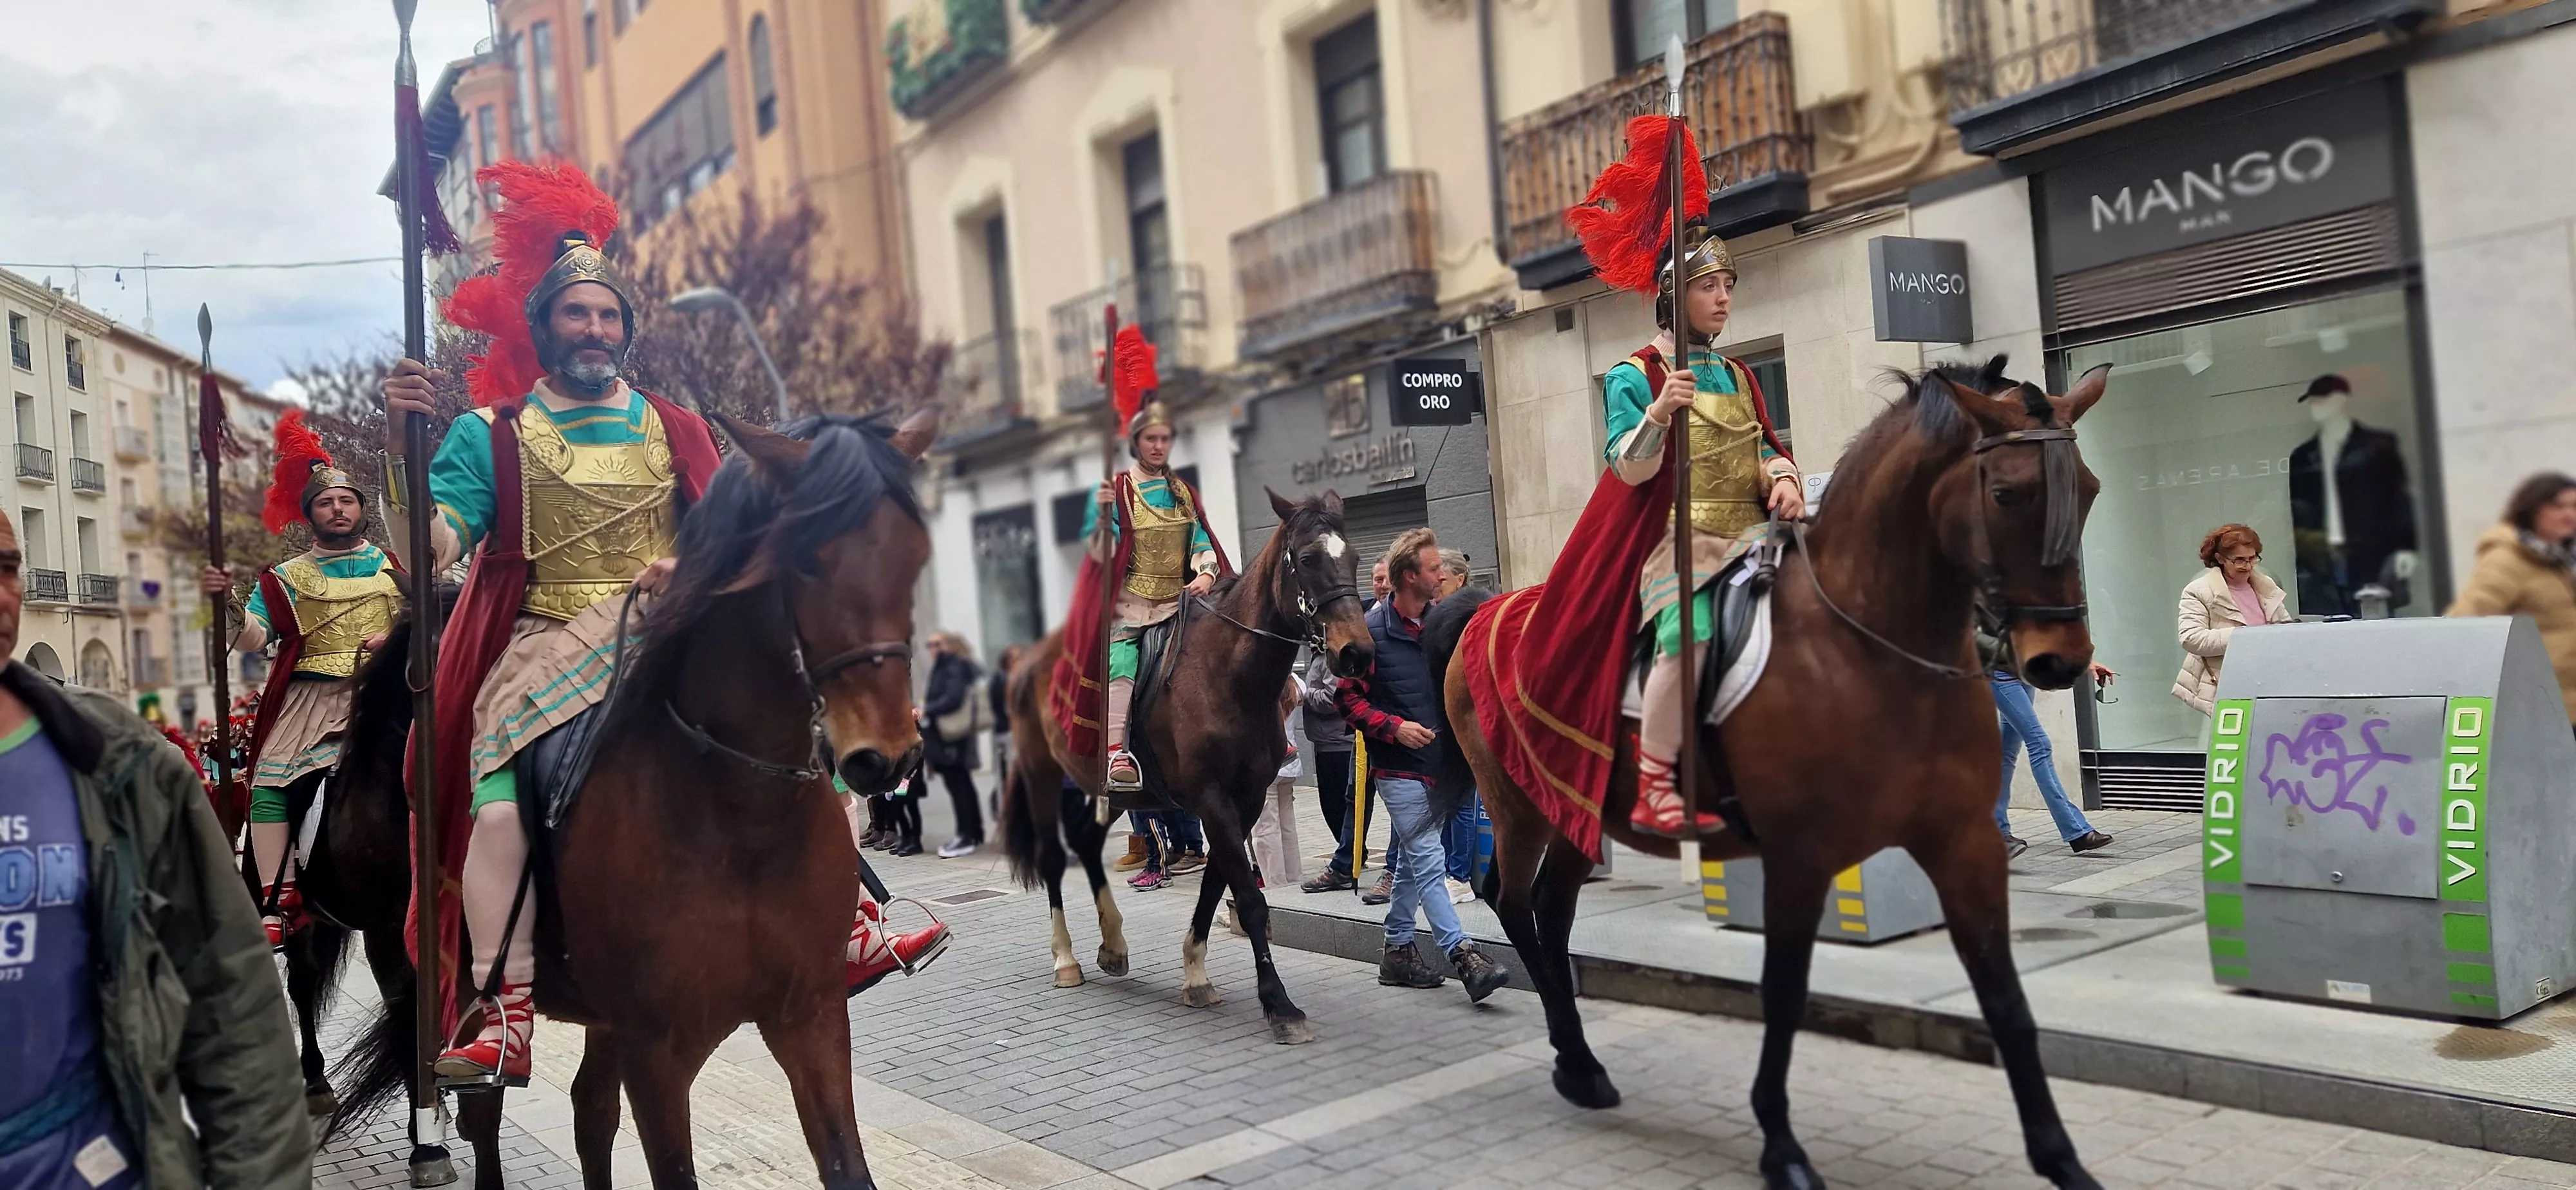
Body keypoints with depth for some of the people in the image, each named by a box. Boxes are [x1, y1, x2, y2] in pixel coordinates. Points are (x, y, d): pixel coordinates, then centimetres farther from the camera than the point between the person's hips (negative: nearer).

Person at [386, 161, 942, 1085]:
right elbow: (429, 548, -5)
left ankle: (850, 933, -3)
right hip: (544, 652, -2)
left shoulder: (673, 430, 15)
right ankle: (504, 1018, -22)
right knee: (501, 807, -25)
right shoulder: (493, 433, 7)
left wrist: (690, 572, -8)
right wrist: (400, 449, -19)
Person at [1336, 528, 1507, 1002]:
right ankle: (1464, 957, -13)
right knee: (1428, 861, -9)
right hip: (1399, 766, -7)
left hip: (1440, 762, 7)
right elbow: (1351, 699, -9)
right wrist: (1395, 727, -19)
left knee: (1412, 860, 15)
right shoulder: (1372, 630, -10)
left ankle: (1398, 951, 25)